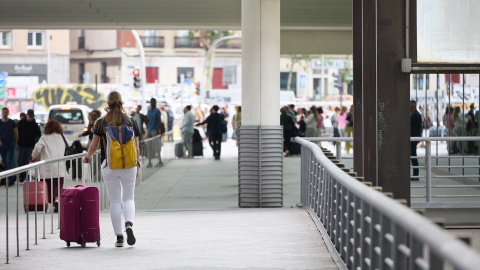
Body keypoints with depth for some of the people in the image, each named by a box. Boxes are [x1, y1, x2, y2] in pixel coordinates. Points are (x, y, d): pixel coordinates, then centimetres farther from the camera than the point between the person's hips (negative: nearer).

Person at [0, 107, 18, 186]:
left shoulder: (12, 123, -1)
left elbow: (16, 134, 6)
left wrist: (15, 143, 7)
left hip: (10, 145, -3)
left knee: (9, 162, -12)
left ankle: (10, 180, -9)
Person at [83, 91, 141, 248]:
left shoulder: (101, 123, -2)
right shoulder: (131, 121, 1)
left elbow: (94, 146, 2)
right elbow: (136, 147, 3)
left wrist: (87, 157, 22)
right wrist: (137, 166, 14)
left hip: (109, 166, -1)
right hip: (128, 165, 1)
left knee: (115, 201, 6)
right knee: (128, 198, 12)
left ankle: (119, 236, 5)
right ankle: (129, 224, -16)